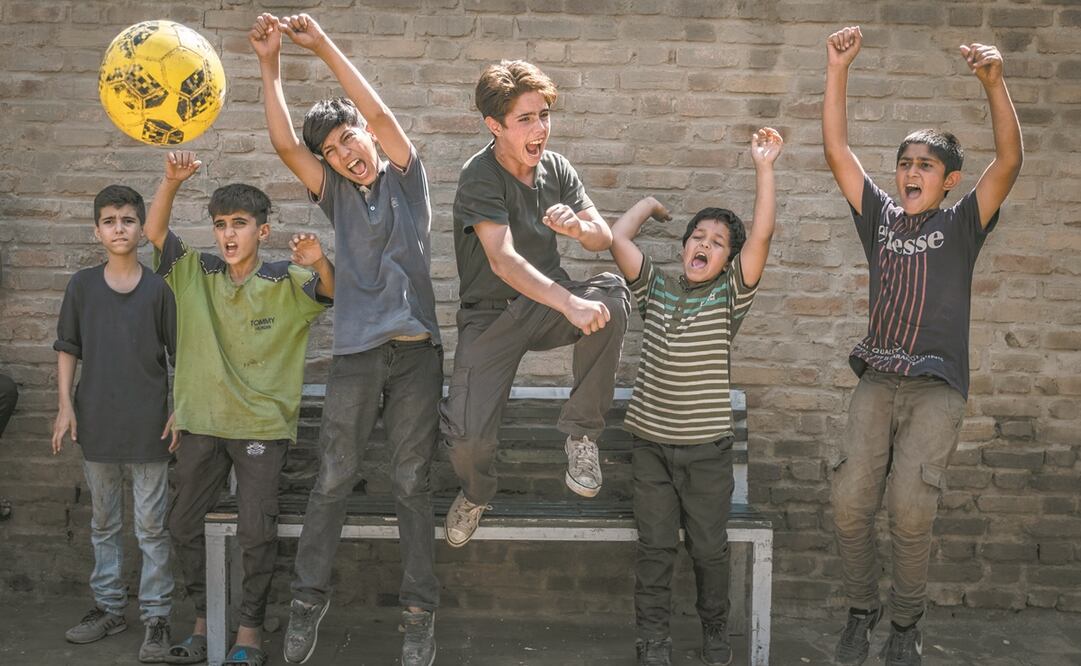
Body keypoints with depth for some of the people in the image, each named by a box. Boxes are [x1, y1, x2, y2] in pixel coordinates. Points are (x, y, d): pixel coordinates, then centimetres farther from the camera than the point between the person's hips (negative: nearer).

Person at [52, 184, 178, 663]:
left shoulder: (158, 288, -5)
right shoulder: (82, 285, 2)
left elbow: (181, 355, -1)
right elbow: (67, 349, 7)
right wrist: (65, 405, 0)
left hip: (148, 425, -3)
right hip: (96, 422, 3)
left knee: (151, 525, 2)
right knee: (104, 523, 15)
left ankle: (156, 616, 11)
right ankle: (109, 606, 28)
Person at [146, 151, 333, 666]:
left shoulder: (285, 282, -6)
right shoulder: (196, 273, 3)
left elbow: (331, 291, -20)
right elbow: (154, 231, -2)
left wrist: (319, 264, -42)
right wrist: (172, 181, -19)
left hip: (262, 425, -4)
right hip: (201, 422, 4)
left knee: (256, 533, -3)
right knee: (184, 524, 11)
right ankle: (203, 621, 27)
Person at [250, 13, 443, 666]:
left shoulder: (406, 179, 10)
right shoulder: (338, 195, 15)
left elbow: (379, 112, -5)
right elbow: (284, 143, 1)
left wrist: (325, 45, -9)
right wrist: (270, 63, -8)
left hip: (417, 349, -2)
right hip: (356, 354, 2)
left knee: (413, 484, 2)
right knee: (333, 481, 2)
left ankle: (420, 610, 6)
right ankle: (309, 598, 12)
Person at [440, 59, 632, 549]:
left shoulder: (556, 168, 2)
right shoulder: (480, 177, -16)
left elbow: (604, 239, 1)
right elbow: (503, 260, -29)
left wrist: (579, 227, -25)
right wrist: (570, 303, -42)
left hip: (548, 305, 4)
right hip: (491, 315, -4)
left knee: (612, 294, -30)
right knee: (468, 437, -23)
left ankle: (581, 431, -14)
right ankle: (475, 493, 18)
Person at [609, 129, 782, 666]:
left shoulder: (731, 295, -1)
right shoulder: (656, 288, 5)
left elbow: (761, 235, -14)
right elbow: (617, 239, -4)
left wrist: (763, 167, -19)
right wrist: (651, 205, 11)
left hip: (707, 446, -1)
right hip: (652, 443, 1)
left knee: (709, 550, 9)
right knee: (654, 550, 6)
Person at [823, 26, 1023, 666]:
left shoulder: (961, 224, 3)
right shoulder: (880, 215, 11)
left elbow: (1009, 161, -12)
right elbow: (837, 149, 4)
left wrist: (995, 82, -26)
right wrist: (838, 69, -6)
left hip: (938, 387, -3)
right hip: (878, 380, 3)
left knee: (910, 508, -17)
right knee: (850, 500, -10)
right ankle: (862, 608, 14)